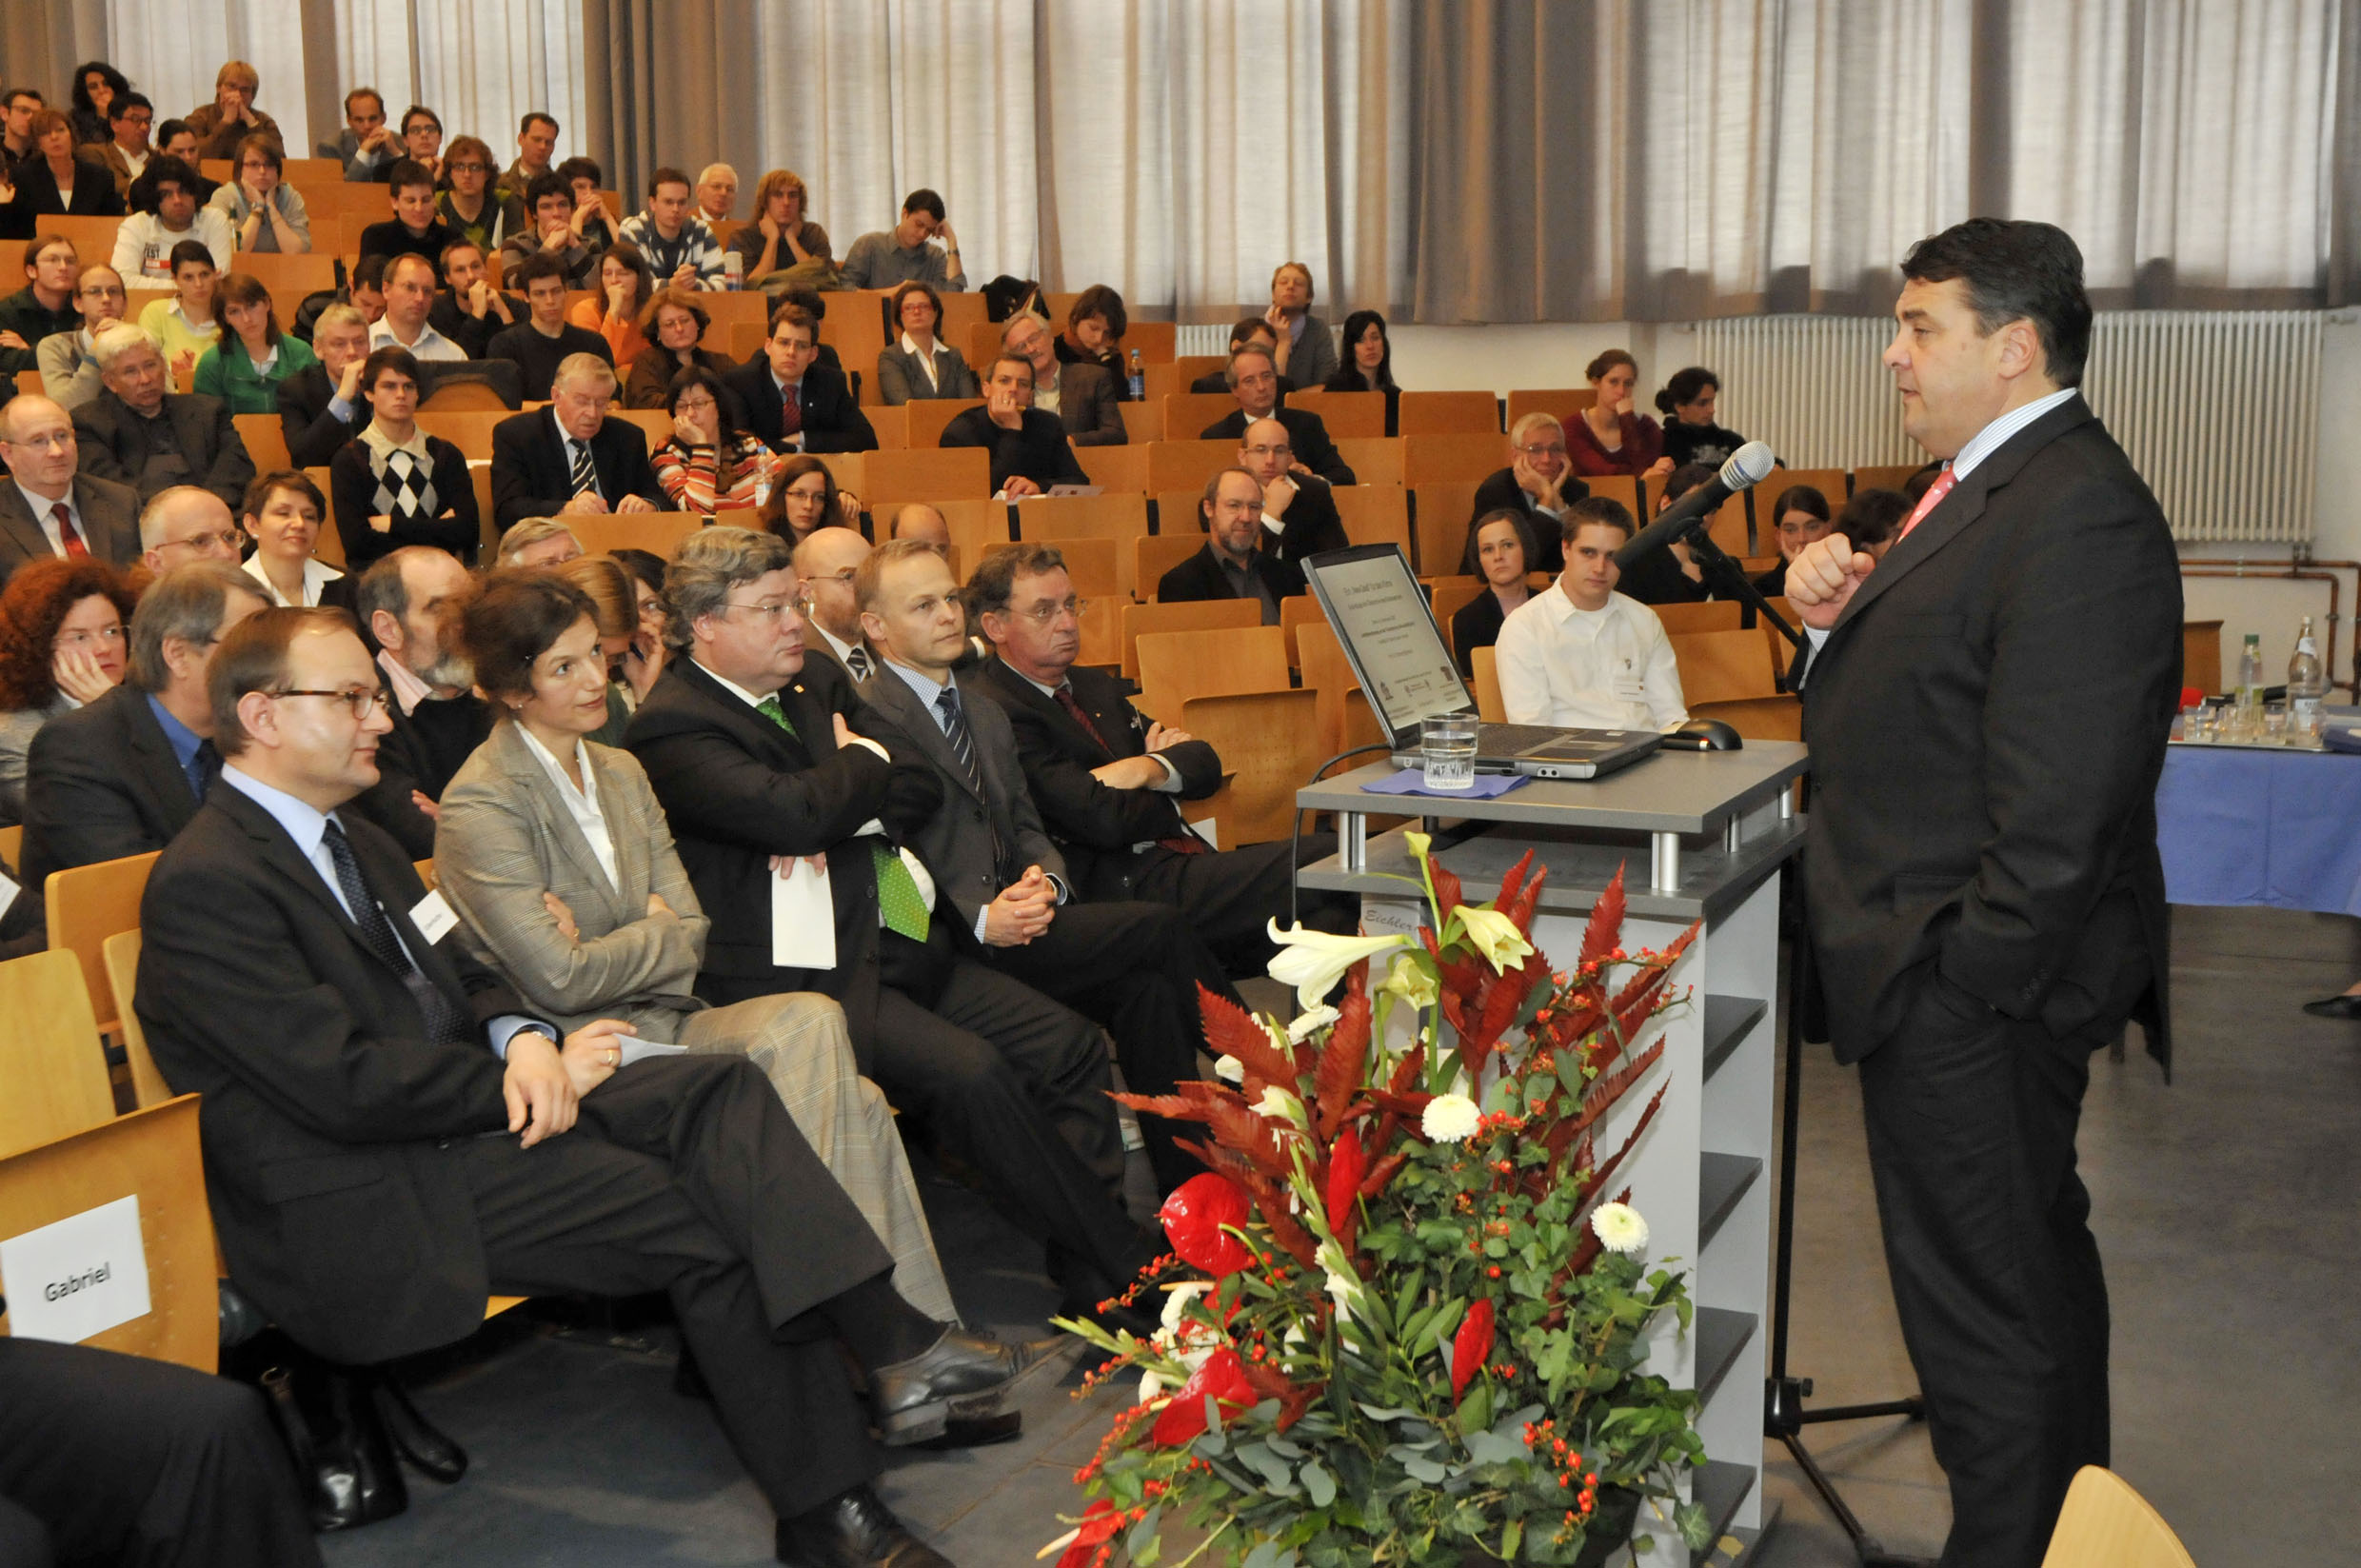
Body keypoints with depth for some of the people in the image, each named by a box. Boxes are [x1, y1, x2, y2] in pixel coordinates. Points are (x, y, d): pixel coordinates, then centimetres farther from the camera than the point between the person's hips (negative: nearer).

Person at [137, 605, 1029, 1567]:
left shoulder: (351, 838, 17)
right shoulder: (207, 883, -14)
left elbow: (460, 976, 18)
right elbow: (344, 1084, -21)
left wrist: (521, 1042, -6)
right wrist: (526, 1074, -12)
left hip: (468, 1107, 9)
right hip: (367, 1209, -9)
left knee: (721, 1086, -11)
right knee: (710, 1218, -19)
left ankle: (891, 1341, -22)